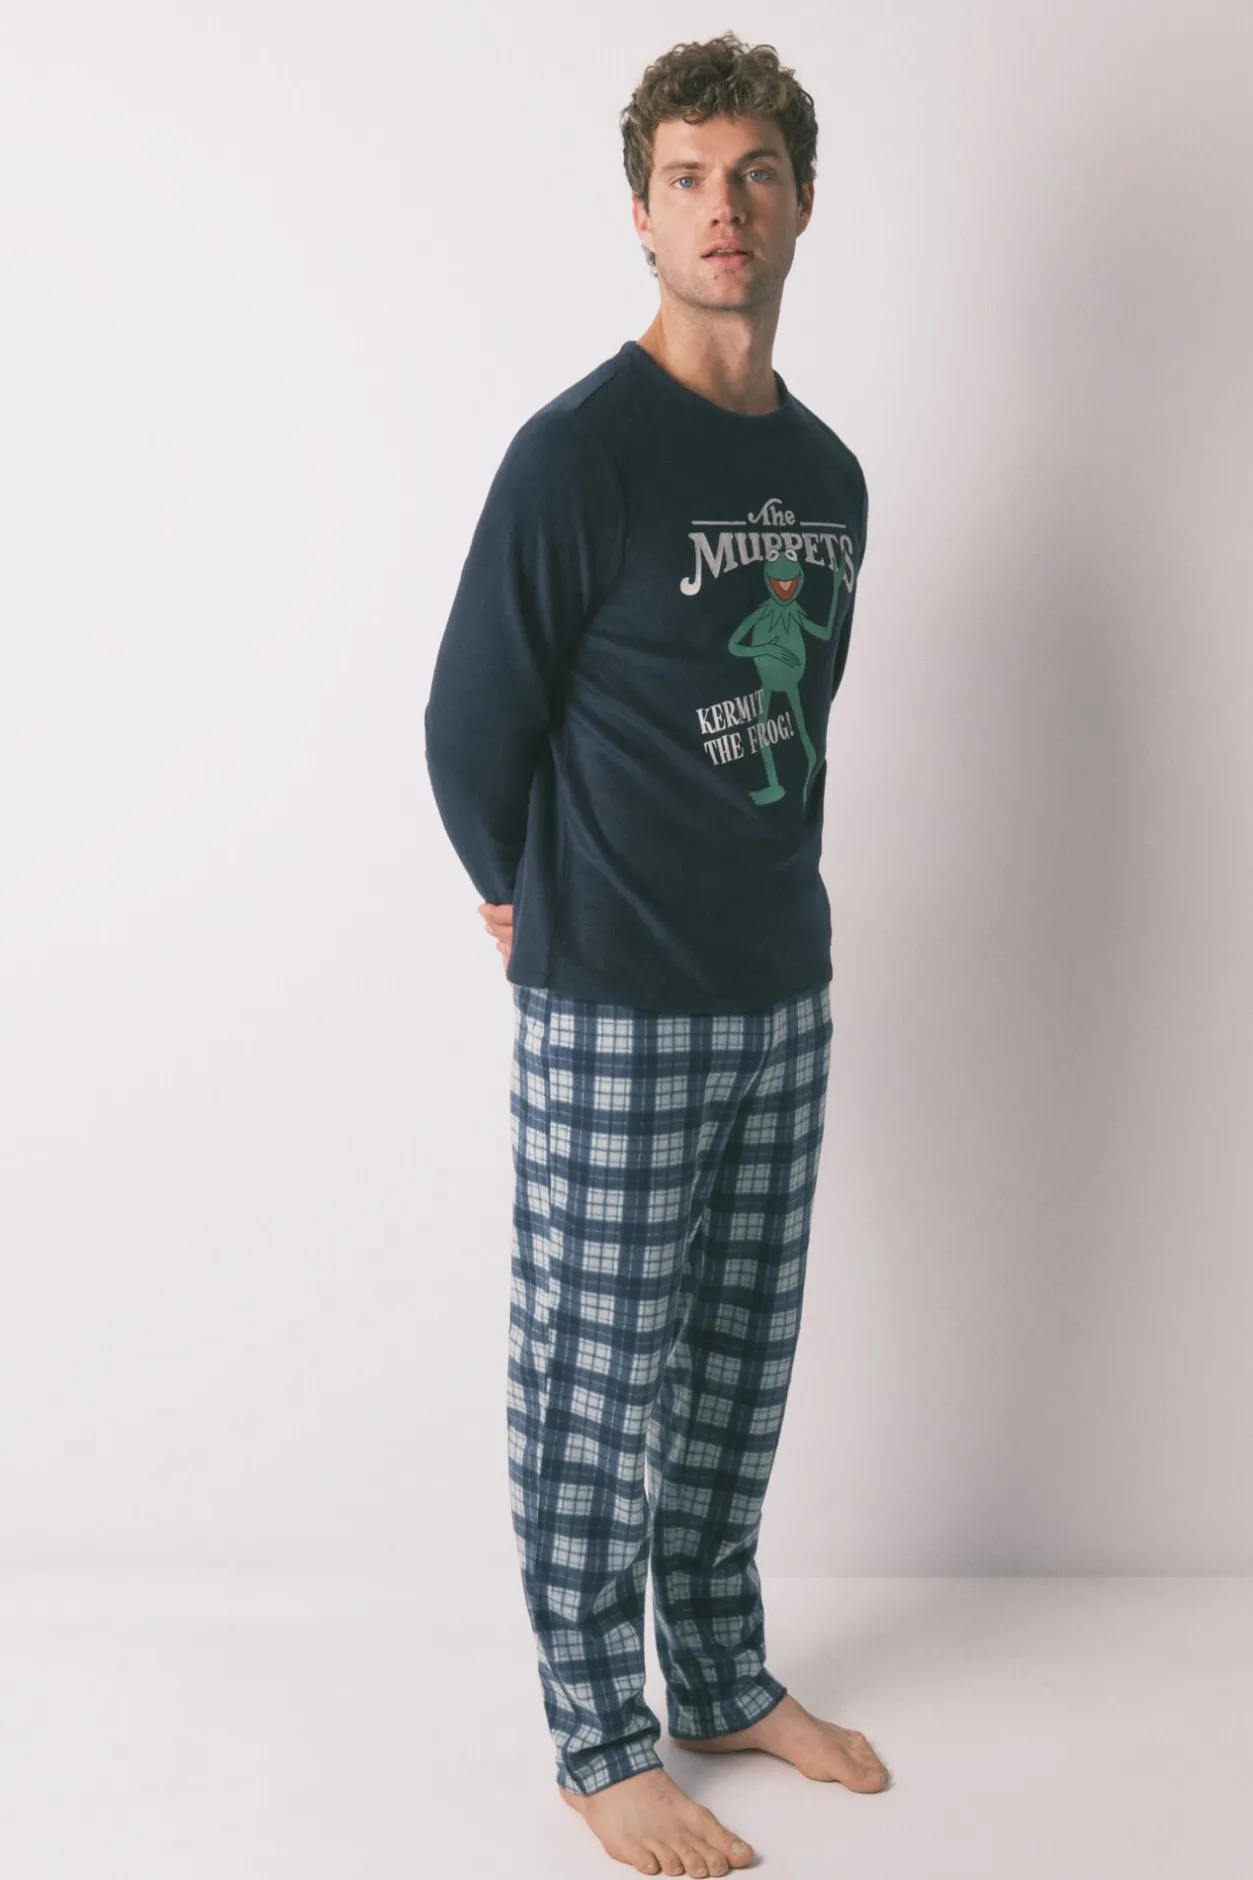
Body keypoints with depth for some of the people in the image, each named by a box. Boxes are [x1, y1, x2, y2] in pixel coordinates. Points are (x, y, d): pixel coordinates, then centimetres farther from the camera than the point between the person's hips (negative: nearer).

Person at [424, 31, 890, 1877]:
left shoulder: (828, 474, 9)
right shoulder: (580, 451, -12)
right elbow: (471, 722, -6)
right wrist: (539, 911, 5)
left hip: (782, 997, 6)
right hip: (611, 1023, -6)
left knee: (738, 1372, 17)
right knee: (598, 1385, 5)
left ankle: (728, 1677, 34)